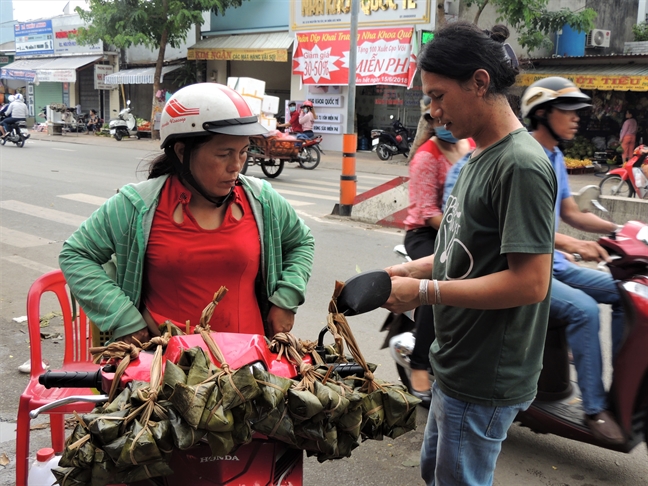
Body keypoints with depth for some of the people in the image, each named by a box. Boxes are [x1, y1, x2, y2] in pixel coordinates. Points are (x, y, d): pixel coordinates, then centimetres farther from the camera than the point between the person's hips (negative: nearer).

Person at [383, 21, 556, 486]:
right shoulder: (481, 156, 8)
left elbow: (529, 283, -26)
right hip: (456, 365, 9)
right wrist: (409, 269, 0)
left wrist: (423, 292, -22)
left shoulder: (521, 166, -22)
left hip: (486, 382, -9)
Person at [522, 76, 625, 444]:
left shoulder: (556, 157, 15)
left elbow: (571, 213, 17)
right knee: (584, 308, -27)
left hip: (553, 263, 9)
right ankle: (596, 408, -16)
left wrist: (618, 228, 3)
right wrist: (571, 243, -35)